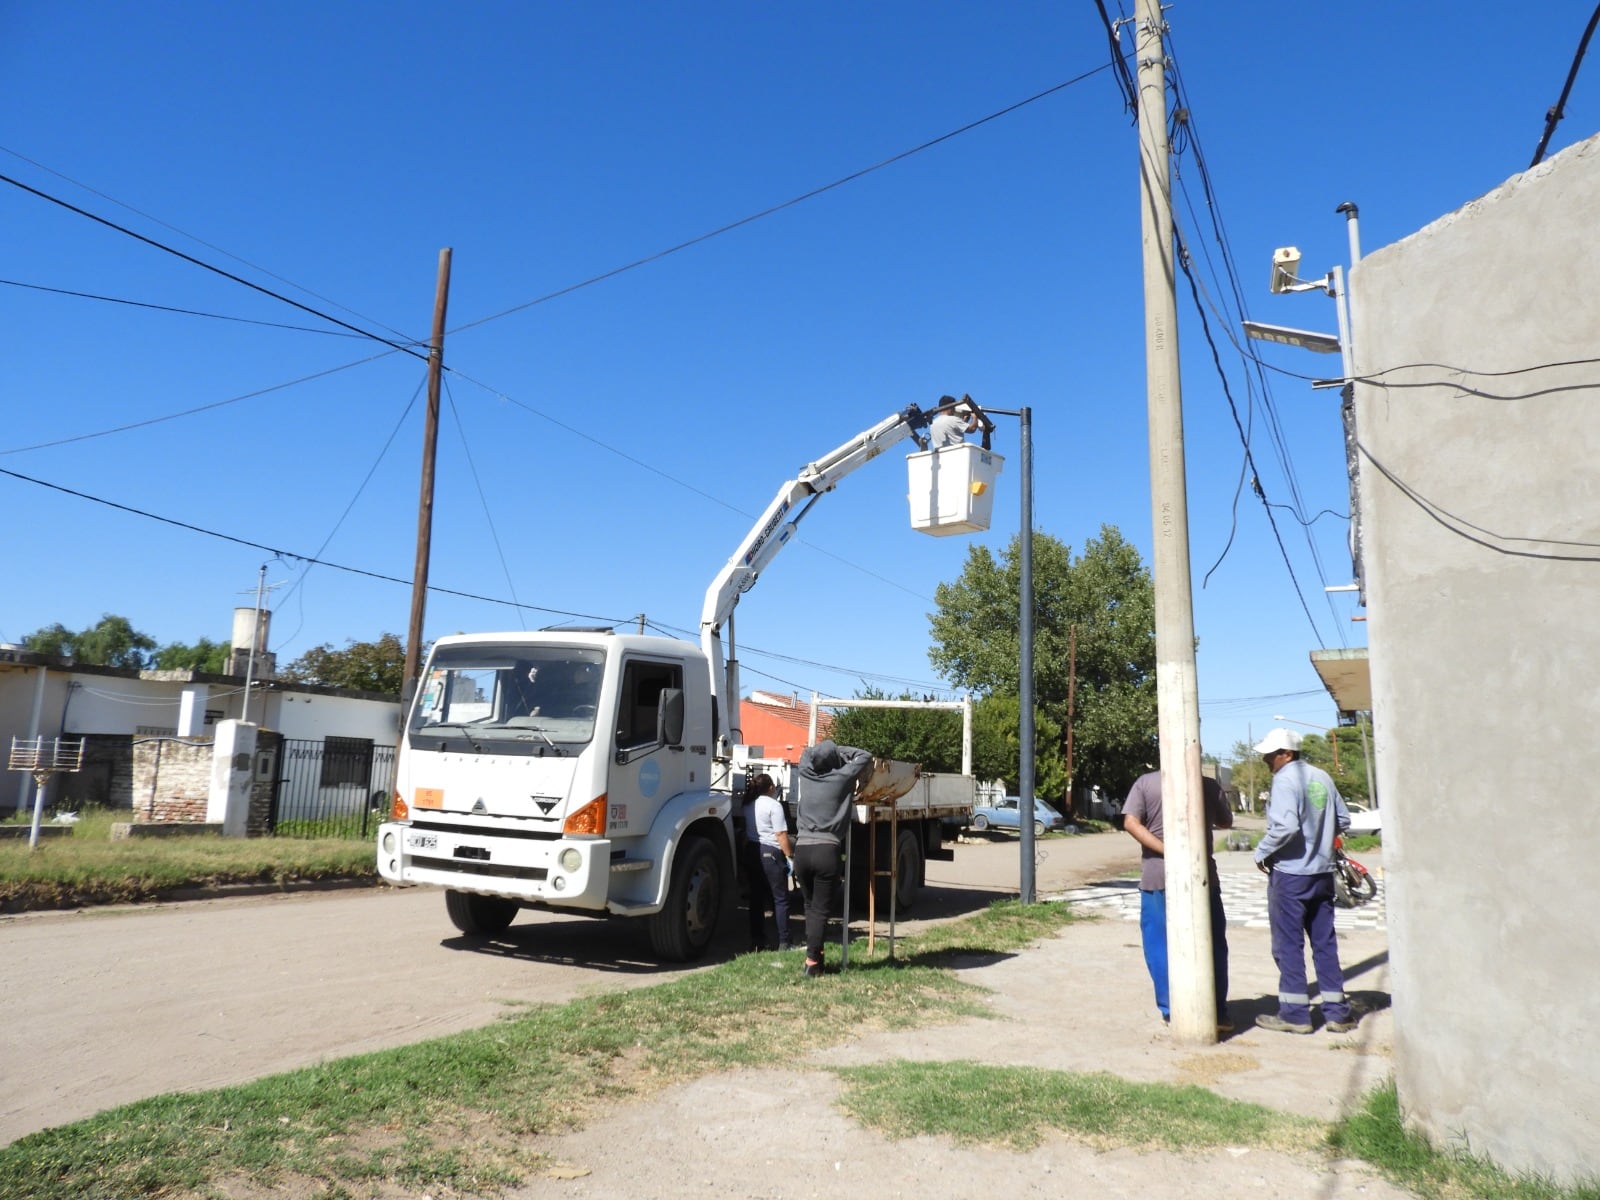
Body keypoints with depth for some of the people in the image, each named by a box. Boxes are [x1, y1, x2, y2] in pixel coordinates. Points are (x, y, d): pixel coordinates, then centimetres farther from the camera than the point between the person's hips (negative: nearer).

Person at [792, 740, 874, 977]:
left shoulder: (806, 774, 10)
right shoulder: (842, 778, 0)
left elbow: (806, 751, 32)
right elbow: (865, 757, 15)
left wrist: (822, 750, 30)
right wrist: (840, 751, 22)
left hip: (802, 849, 4)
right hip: (827, 851, -4)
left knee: (810, 906, 19)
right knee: (821, 910, 1)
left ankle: (813, 951, 19)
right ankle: (812, 960, -2)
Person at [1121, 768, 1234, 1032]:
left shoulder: (1145, 782, -1)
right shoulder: (1209, 785, 0)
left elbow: (1131, 823, -11)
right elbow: (1226, 823, 15)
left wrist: (1165, 850, -14)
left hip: (1157, 876, -1)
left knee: (1160, 945, 9)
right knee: (1212, 945, 11)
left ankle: (1171, 1009, 12)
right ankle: (1217, 1013, 14)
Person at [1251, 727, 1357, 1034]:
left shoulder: (1285, 779, -15)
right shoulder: (1322, 777, 8)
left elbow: (1285, 826, -25)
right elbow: (1343, 820, 14)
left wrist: (1262, 852, -12)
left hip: (1289, 874, -7)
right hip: (1322, 873, 7)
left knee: (1288, 944, 2)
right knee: (1325, 942, 13)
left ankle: (1294, 1014, 8)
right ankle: (1337, 1012, 17)